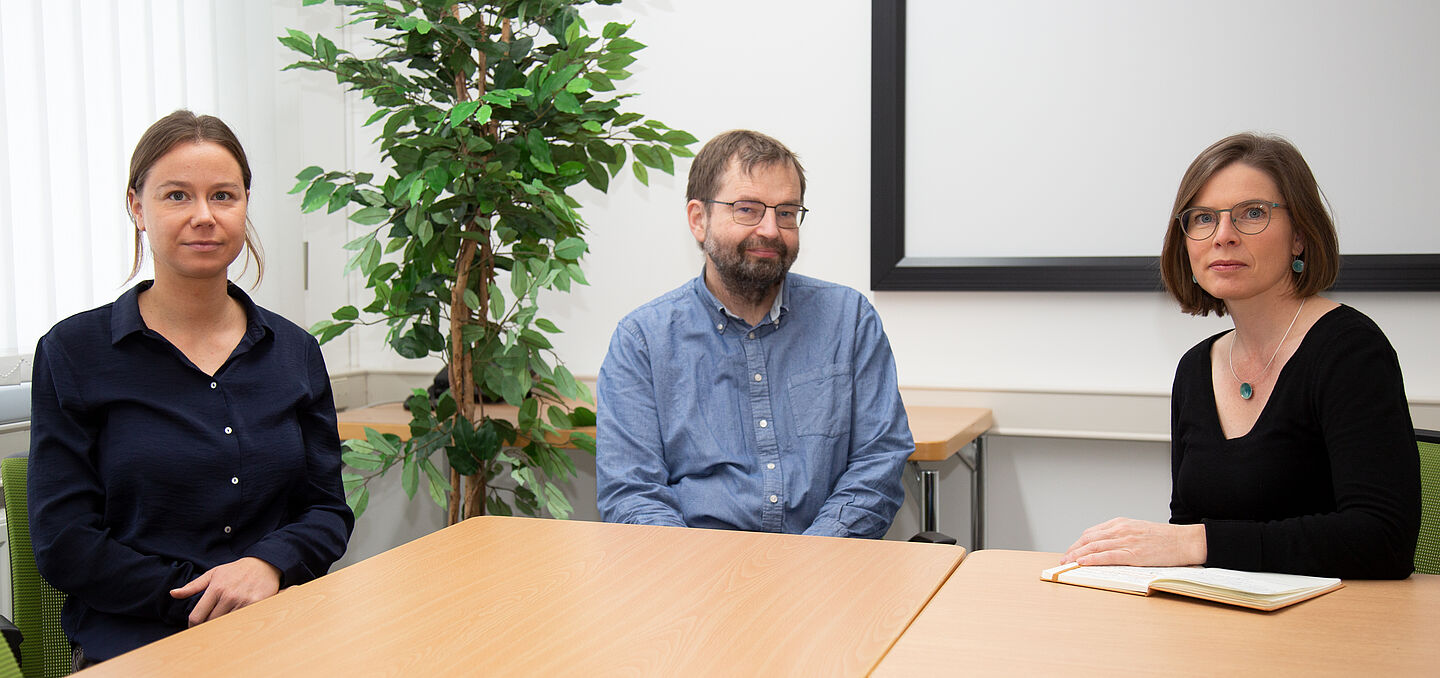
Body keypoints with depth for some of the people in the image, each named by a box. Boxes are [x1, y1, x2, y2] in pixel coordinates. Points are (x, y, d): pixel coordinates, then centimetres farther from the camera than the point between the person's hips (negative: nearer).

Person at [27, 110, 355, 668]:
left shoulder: (294, 351, 13)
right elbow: (62, 543, 0)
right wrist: (201, 597, -9)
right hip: (133, 649, -3)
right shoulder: (73, 353, 4)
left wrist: (268, 565, -7)